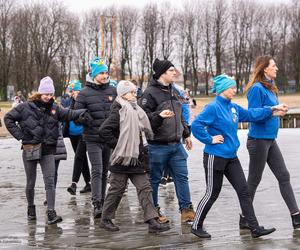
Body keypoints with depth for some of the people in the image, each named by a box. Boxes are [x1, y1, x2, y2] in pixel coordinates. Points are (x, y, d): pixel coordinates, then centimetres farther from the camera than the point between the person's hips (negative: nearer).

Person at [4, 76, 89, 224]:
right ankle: (31, 208, 30)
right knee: (30, 183, 10)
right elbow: (8, 118, 4)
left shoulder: (54, 108, 6)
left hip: (48, 150, 1)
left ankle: (51, 213, -10)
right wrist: (19, 135, -4)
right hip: (30, 149, -1)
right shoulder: (26, 107, -2)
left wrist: (80, 113, -31)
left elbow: (68, 114, -10)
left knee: (50, 182, -8)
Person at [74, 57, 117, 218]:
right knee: (97, 171, -13)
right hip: (93, 139, -4)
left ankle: (102, 202, 23)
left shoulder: (113, 91, 8)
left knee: (104, 172, 13)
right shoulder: (84, 93, -3)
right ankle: (97, 205, -14)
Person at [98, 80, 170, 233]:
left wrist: (143, 148, 15)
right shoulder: (119, 112, -12)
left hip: (137, 158, 8)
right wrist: (117, 146, -15)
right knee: (117, 188, 2)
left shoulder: (136, 111, 13)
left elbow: (144, 131, 26)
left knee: (145, 188, 1)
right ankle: (106, 219, 16)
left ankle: (152, 221, -1)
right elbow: (104, 131, -20)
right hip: (122, 158, -7)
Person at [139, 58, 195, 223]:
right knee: (154, 179, 4)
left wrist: (186, 134, 28)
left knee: (182, 177, 6)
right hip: (158, 146, -7)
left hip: (176, 144, 8)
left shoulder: (172, 91, 15)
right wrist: (159, 116, -30)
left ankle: (186, 209, 11)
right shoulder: (150, 92, -10)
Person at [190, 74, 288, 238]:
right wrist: (210, 139, -17)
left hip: (231, 157, 8)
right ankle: (196, 226, 19)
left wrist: (272, 110, 15)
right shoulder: (213, 107, -15)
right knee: (212, 193, 2)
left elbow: (251, 114, 18)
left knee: (243, 191, 3)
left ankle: (255, 228, 5)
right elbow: (196, 125, -22)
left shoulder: (233, 107, 9)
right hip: (215, 157, -8)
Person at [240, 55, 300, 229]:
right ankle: (245, 219, 15)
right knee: (254, 180, 2)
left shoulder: (270, 88, 13)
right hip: (259, 140, -9)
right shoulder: (257, 88, -14)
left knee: (284, 176, 6)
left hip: (270, 140, 9)